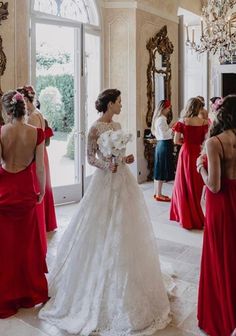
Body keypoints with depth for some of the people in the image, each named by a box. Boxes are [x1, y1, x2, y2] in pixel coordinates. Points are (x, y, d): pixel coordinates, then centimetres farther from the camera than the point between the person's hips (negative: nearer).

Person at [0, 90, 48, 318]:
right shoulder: (36, 133, -8)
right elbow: (40, 168, -4)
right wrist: (42, 192, 10)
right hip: (26, 190, 2)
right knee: (27, 243, 19)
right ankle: (30, 293, 34)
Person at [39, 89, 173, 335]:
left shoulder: (117, 125, 11)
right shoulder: (96, 128, -10)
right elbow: (90, 157, -8)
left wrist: (127, 158, -3)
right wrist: (106, 165, -25)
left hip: (123, 180, 8)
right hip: (106, 181, -8)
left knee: (124, 233, 14)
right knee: (105, 233, -1)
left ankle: (123, 285, 31)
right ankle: (102, 286, 16)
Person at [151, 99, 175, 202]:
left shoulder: (158, 118, 14)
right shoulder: (162, 119, -16)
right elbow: (164, 135, -20)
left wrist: (170, 128, 12)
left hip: (161, 145, 10)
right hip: (164, 145, -10)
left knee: (159, 170, 13)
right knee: (162, 170, -4)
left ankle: (156, 193, 20)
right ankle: (159, 195, 2)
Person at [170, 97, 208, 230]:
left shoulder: (183, 122, -6)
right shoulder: (204, 122, -6)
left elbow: (176, 141, -6)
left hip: (186, 153, -1)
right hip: (199, 154, 1)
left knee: (184, 185, 12)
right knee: (196, 186, 13)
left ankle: (186, 218, 20)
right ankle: (197, 218, 24)